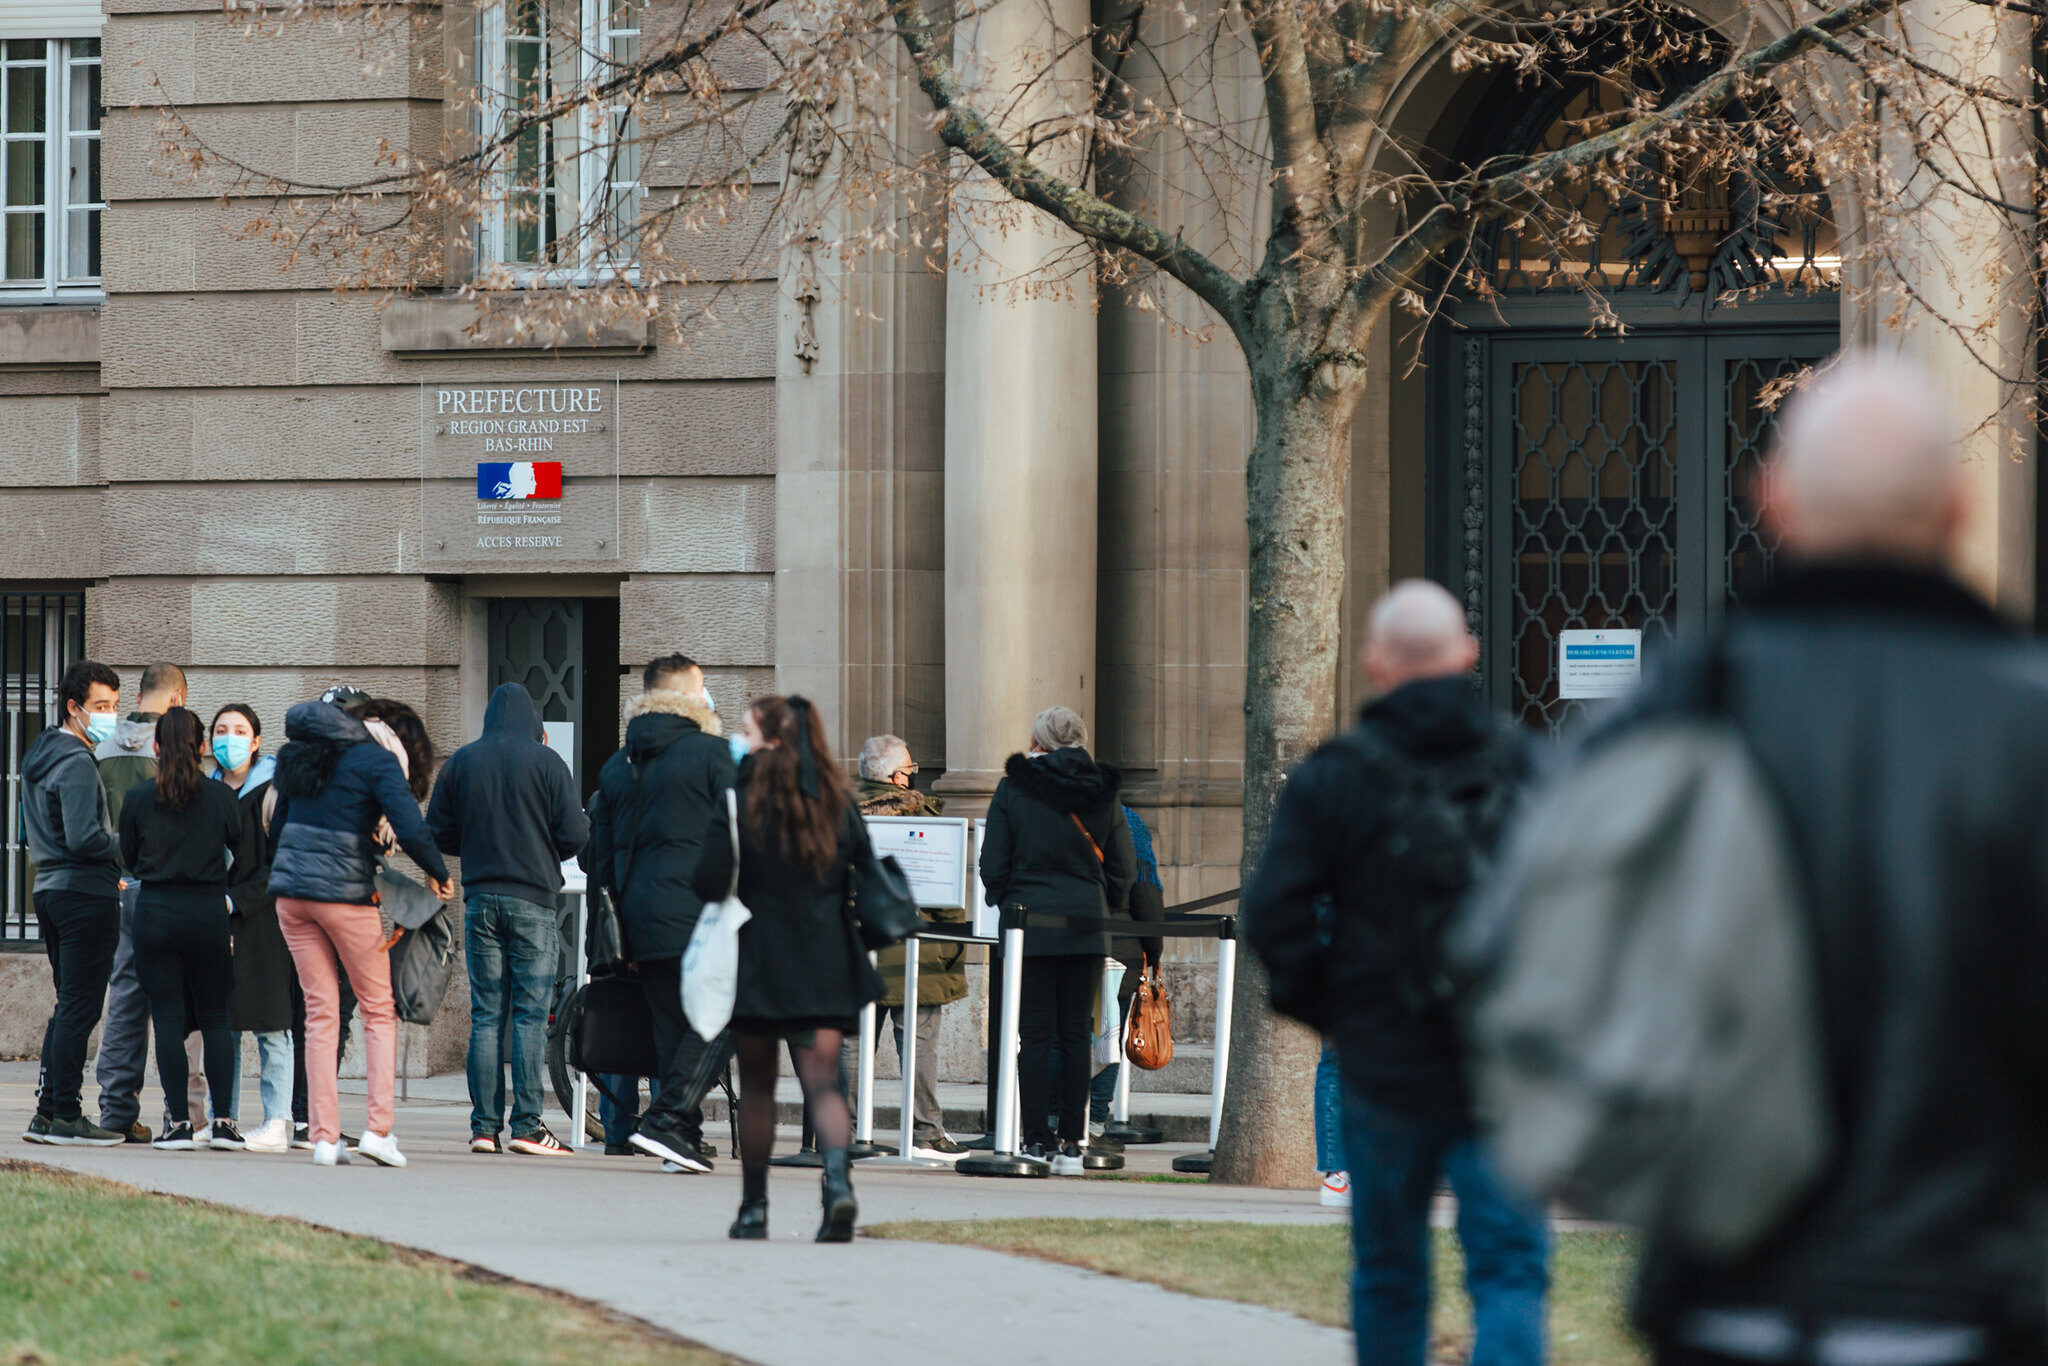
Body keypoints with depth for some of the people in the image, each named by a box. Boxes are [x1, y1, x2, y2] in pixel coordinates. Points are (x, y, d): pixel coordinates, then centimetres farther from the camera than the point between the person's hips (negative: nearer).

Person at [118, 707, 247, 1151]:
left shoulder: (138, 797, -2)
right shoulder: (221, 797, -3)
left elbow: (128, 859, 8)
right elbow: (240, 854, 5)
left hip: (154, 911, 0)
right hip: (208, 911, 0)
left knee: (167, 1019, 3)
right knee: (215, 1018, 8)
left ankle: (179, 1121, -2)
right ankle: (222, 1121, 3)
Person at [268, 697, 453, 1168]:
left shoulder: (298, 759, 13)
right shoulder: (376, 760, -5)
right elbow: (411, 830, -16)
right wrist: (439, 876, -1)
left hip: (291, 892, 5)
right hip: (346, 895, -5)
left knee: (320, 1011, 8)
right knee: (379, 1009, 7)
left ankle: (324, 1136, 1)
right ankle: (378, 1127, -6)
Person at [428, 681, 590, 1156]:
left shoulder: (459, 762, 5)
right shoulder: (546, 762, -3)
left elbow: (437, 833, 8)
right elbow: (574, 835, -6)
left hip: (480, 899, 3)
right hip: (533, 901, -3)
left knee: (485, 1015, 5)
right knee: (531, 1014, -2)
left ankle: (485, 1127, 2)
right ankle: (526, 1125, -7)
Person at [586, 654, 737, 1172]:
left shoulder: (617, 766, 15)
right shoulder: (711, 753, -4)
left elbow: (602, 852, 16)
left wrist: (624, 924, 20)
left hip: (640, 916, 6)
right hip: (698, 914, -6)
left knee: (671, 1027, 11)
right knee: (719, 1022, -3)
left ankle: (685, 1140, 8)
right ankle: (665, 1120, -17)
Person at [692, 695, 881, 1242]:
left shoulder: (742, 799, -10)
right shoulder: (837, 800, 1)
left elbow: (707, 883, -13)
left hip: (758, 962, -2)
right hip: (825, 968, 2)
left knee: (756, 1084, 12)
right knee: (822, 1079, 0)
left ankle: (754, 1206, 18)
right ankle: (839, 1179, -25)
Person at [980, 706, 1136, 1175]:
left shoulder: (1013, 788, -3)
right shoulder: (1103, 793, 3)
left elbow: (993, 867, -3)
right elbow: (1124, 869, 5)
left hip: (1029, 923, -2)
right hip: (1087, 924, 2)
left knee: (1035, 1034, 0)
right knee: (1077, 1033, 6)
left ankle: (1037, 1141, -3)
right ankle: (1071, 1142, 6)